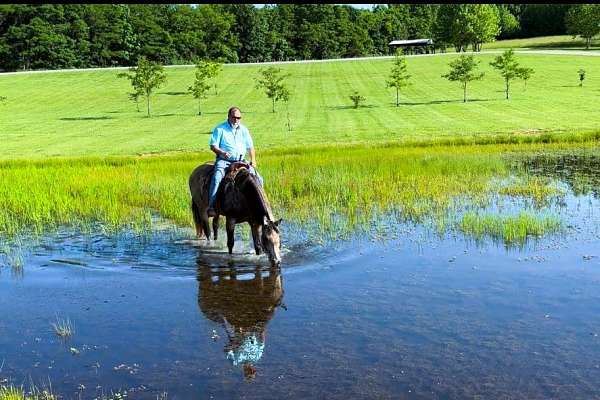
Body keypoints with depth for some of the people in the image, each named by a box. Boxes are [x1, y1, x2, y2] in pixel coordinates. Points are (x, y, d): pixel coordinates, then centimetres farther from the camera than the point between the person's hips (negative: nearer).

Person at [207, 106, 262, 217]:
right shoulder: (219, 129, 3)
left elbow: (250, 147, 18)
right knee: (217, 177, -31)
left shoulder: (244, 130, 16)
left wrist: (253, 160, 2)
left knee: (258, 178, -7)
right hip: (224, 160, -4)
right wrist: (222, 152, -21)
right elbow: (213, 146, -2)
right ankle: (211, 207, -34)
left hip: (241, 161, 4)